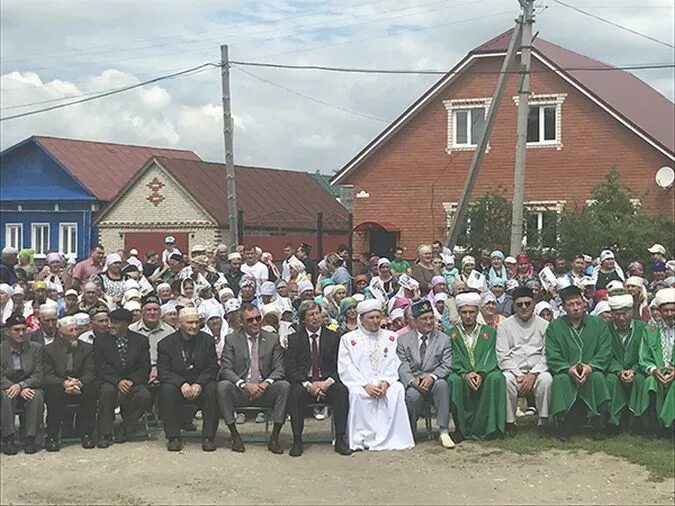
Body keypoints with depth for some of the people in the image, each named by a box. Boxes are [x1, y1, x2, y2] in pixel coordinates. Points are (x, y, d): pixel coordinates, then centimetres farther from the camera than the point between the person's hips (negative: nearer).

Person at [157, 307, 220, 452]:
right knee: (167, 389, -32)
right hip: (176, 384, -1)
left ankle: (208, 437, -24)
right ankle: (173, 437, -24)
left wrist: (199, 384, -20)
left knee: (213, 389, -30)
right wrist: (182, 384, -25)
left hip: (200, 384, 1)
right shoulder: (166, 343, 1)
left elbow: (213, 368, -1)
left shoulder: (207, 340, 5)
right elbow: (163, 371, -8)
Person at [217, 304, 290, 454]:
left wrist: (266, 383, -19)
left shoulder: (272, 339, 9)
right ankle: (235, 436, -19)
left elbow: (279, 368, 3)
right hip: (239, 391, -1)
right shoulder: (231, 340, 4)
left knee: (284, 385, -28)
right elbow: (225, 369, -5)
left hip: (264, 391, 1)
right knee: (222, 386, -31)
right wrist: (245, 384, -21)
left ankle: (274, 438, -21)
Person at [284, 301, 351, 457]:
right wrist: (307, 384, -18)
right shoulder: (294, 339, 8)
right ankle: (297, 441, -26)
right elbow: (290, 368, -2)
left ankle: (340, 439, -23)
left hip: (327, 382, 1)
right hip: (303, 382, -1)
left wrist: (328, 382, -16)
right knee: (296, 392, -34)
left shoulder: (333, 337, 11)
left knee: (342, 390, -30)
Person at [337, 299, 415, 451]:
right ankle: (364, 438, -30)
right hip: (359, 383, -1)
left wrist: (385, 382, -13)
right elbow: (346, 368, 0)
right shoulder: (349, 339, 10)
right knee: (357, 394, -36)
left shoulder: (390, 337, 18)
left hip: (385, 383, 2)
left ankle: (391, 438, -30)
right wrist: (365, 385, -15)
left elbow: (394, 364, 8)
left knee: (397, 390, -31)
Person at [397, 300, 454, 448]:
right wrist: (412, 380, -20)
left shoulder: (444, 339, 12)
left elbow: (447, 366, 1)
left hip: (434, 382, 1)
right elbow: (402, 366, 1)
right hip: (412, 384, -1)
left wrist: (432, 377, -19)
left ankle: (443, 431, -31)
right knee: (413, 394, -35)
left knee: (442, 384, -34)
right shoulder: (403, 340, 11)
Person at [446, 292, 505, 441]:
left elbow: (490, 357, 0)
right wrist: (465, 374, -21)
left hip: (484, 373, 1)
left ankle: (489, 427, -25)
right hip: (461, 374, -1)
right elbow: (453, 360, 0)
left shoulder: (489, 332, 15)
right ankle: (462, 428, -23)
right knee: (454, 380, -35)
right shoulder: (451, 334, 12)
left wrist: (481, 373, -20)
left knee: (496, 377, -33)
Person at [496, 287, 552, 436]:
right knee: (506, 379, -34)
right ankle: (509, 422, -18)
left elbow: (547, 355, 2)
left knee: (546, 379, -33)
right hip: (514, 370, 0)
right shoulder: (505, 326, 10)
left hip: (537, 371, 0)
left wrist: (533, 374, -13)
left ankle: (543, 421, -18)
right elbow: (503, 356, 1)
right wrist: (518, 376, -13)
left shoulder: (544, 325, 10)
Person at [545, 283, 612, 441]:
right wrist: (568, 369, -20)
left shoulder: (599, 324, 10)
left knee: (597, 377, -33)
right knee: (561, 379, -33)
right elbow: (552, 357, -1)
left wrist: (590, 367, -20)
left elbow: (605, 353, 0)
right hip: (566, 373, 0)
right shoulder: (554, 327, 9)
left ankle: (599, 426, -22)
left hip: (591, 372, 0)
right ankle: (565, 426, -23)